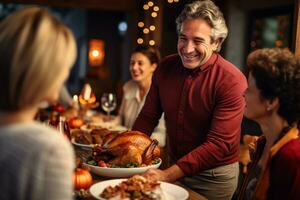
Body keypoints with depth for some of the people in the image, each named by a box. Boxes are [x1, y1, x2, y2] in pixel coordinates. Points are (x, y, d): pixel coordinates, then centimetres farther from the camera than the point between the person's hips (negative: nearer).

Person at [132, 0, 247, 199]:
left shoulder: (232, 80, -22)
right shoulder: (166, 68, -5)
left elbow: (219, 144, -25)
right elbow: (147, 117, 2)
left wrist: (168, 175, -30)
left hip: (214, 177, -5)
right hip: (174, 166, 5)